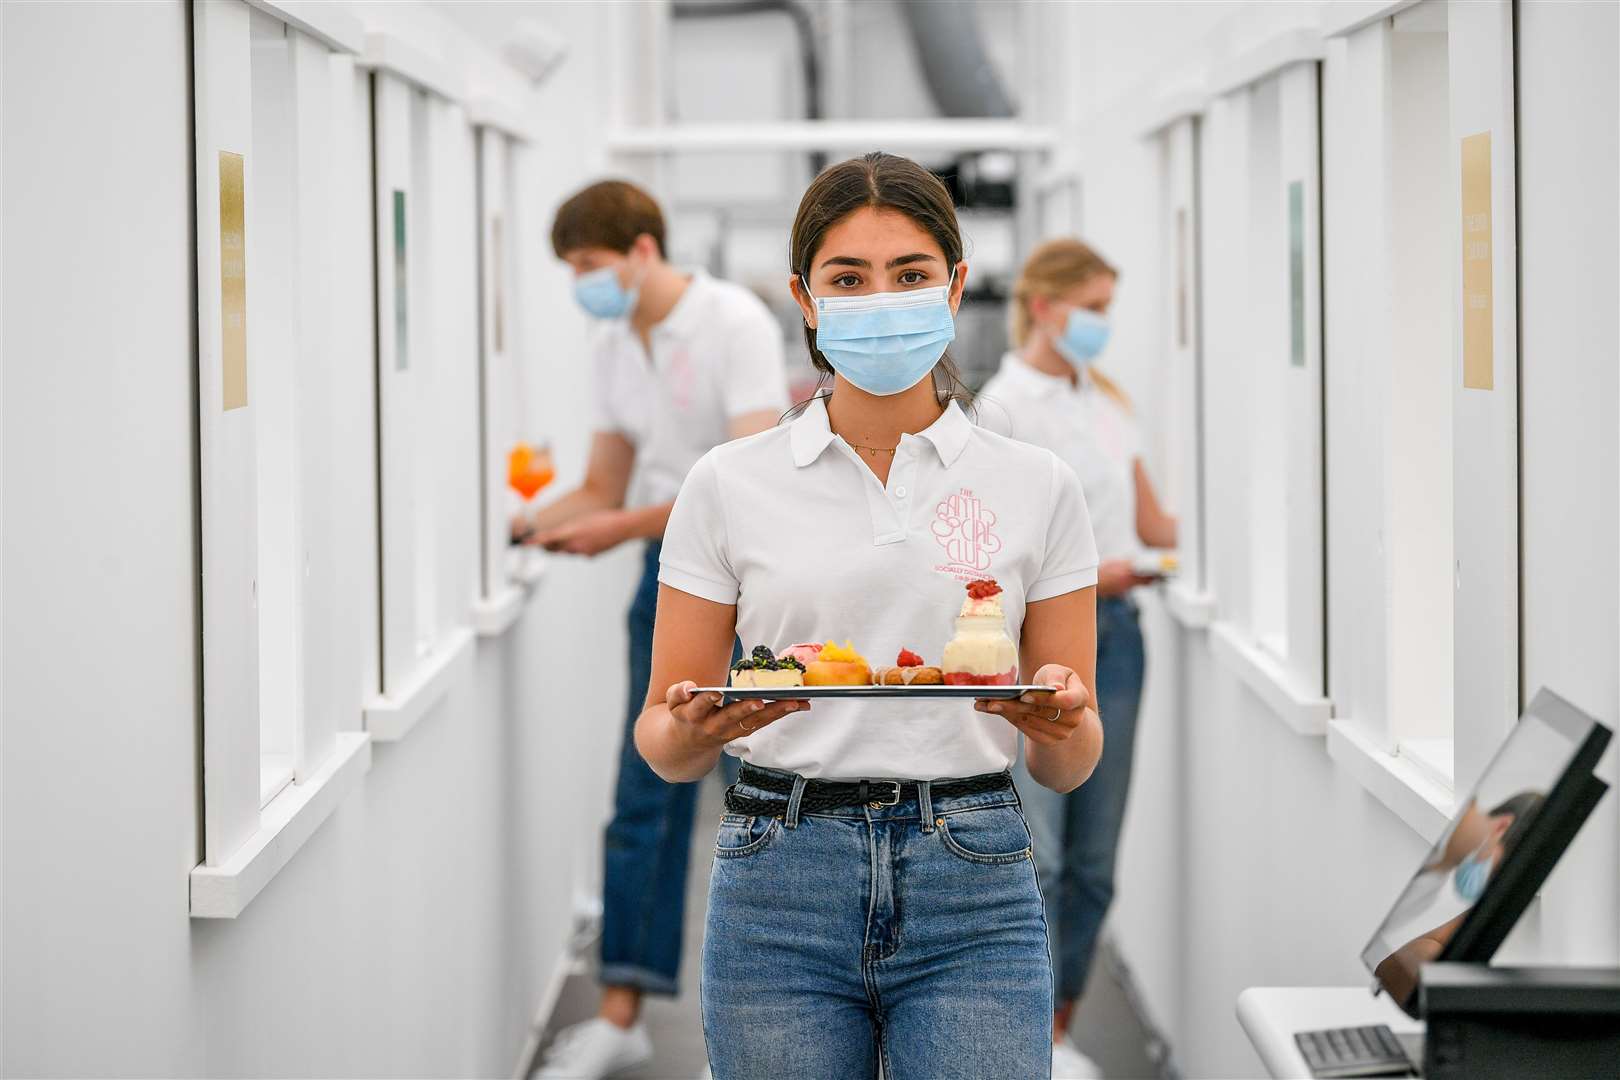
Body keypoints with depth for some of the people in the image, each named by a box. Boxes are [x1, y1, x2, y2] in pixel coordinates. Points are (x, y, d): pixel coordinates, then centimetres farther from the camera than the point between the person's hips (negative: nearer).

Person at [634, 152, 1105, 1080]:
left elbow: (1070, 766, 7)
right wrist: (693, 730, -16)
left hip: (973, 892, 0)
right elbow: (665, 746, 6)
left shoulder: (1038, 487, 5)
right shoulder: (729, 486, 4)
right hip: (780, 884, 0)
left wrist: (1061, 721, -15)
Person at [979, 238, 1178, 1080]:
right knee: (1034, 854, -10)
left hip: (1112, 632, 6)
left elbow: (1152, 522, 17)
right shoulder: (1003, 407, -6)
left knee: (1093, 858, 7)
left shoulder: (1106, 401, 14)